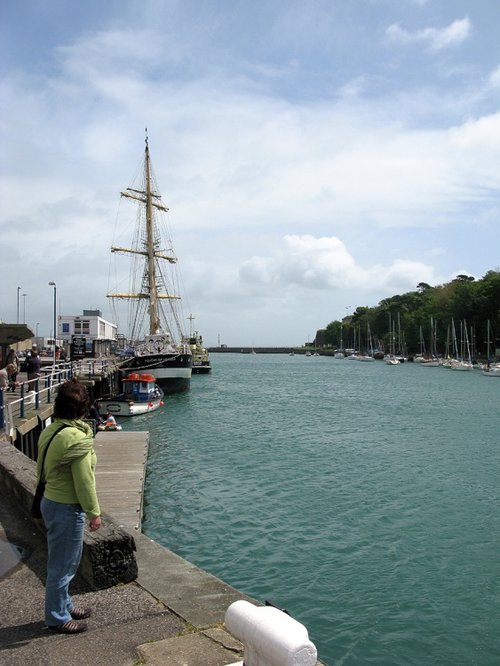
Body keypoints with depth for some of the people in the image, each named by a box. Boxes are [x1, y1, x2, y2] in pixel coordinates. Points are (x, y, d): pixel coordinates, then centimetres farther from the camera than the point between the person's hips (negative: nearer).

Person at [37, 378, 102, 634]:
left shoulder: (50, 431, 2)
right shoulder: (77, 438, -25)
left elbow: (41, 469, 11)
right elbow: (84, 481, -21)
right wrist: (94, 512, -11)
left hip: (51, 501, 9)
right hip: (67, 509, -9)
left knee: (61, 562, 23)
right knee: (63, 565, 8)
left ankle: (64, 605, 40)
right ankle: (58, 618, 24)